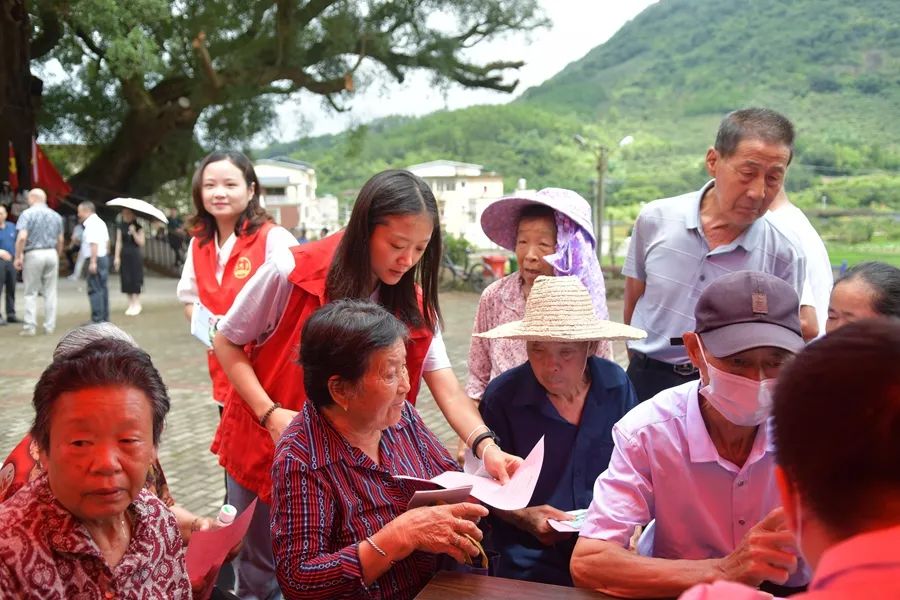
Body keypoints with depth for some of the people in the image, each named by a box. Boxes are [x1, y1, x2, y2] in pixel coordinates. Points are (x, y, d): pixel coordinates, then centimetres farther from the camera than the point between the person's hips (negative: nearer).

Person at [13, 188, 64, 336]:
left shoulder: (27, 214, -6)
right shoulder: (55, 215, 9)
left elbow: (22, 237, -16)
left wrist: (18, 257, -8)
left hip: (33, 254, -4)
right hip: (51, 253, 4)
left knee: (31, 293, 4)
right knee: (50, 292, 7)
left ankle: (30, 327, 3)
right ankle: (49, 326, 9)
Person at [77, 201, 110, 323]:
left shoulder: (91, 224, -14)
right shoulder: (100, 222, 17)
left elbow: (94, 243, -22)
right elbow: (107, 241, 21)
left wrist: (93, 262, -25)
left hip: (96, 259, -10)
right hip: (104, 257, 10)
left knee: (94, 290, -9)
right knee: (102, 288, 13)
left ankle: (97, 319, -10)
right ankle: (105, 317, 17)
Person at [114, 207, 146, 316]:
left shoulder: (138, 227, 0)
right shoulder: (121, 227, 8)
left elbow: (141, 243, -7)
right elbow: (118, 242, 6)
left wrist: (133, 233, -19)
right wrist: (117, 257, 0)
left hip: (135, 255, -3)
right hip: (124, 256, 3)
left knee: (135, 279, -5)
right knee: (126, 280, 2)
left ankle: (137, 304, 4)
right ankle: (131, 304, 11)